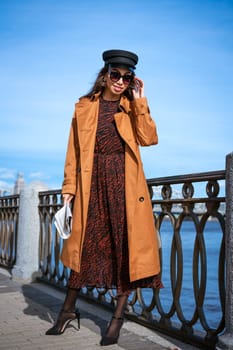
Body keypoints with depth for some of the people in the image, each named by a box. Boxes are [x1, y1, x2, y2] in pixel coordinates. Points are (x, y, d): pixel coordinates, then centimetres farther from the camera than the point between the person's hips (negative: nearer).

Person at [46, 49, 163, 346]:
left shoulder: (132, 107, 9)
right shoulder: (84, 107, 10)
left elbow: (149, 138, -7)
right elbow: (74, 151, 8)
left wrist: (139, 102, -7)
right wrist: (69, 187, 1)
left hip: (124, 182, 0)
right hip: (92, 182, 1)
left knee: (124, 245, 0)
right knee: (85, 244, 5)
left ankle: (118, 316, 12)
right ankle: (69, 310, 21)